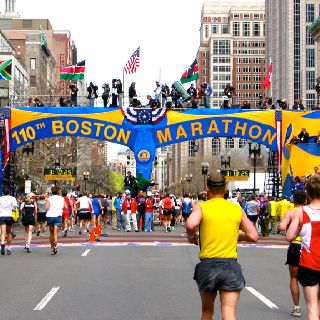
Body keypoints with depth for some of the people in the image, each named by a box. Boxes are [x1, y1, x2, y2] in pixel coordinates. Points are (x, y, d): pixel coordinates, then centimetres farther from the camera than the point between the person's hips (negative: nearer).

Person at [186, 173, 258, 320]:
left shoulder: (201, 207, -1)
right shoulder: (237, 209, 6)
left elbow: (191, 224, -22)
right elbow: (253, 236, 5)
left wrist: (191, 236, 0)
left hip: (207, 265, 0)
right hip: (231, 266, 0)